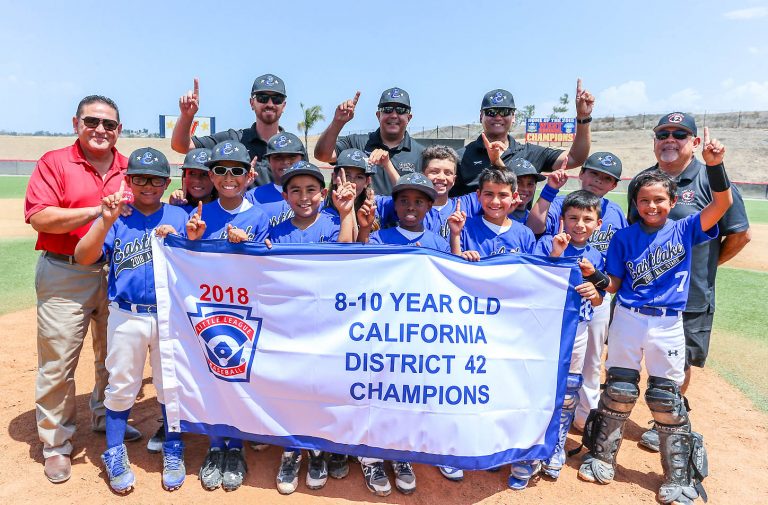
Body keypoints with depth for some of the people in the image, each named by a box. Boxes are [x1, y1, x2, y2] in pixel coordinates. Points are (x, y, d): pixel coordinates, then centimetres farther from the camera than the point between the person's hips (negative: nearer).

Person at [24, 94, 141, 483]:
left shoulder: (129, 169, 9)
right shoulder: (54, 163, -3)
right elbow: (40, 217, -13)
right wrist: (98, 211, -20)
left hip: (118, 272, 4)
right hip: (65, 275, -4)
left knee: (114, 355, 16)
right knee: (58, 363, 1)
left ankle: (106, 417, 38)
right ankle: (56, 445, 17)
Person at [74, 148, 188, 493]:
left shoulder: (179, 217, 1)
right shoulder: (116, 217, 1)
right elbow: (84, 257, -11)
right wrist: (105, 220, -23)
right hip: (126, 318, 0)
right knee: (121, 386, 12)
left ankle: (172, 451, 28)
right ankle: (114, 454, 30)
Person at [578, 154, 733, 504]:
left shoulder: (684, 230, 1)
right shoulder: (624, 237, 2)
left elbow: (722, 203, -12)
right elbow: (614, 285, 2)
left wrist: (714, 164, -25)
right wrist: (595, 275, -19)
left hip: (668, 326, -1)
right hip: (627, 320, 1)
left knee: (667, 400, 6)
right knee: (618, 392, 8)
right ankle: (602, 458, 25)